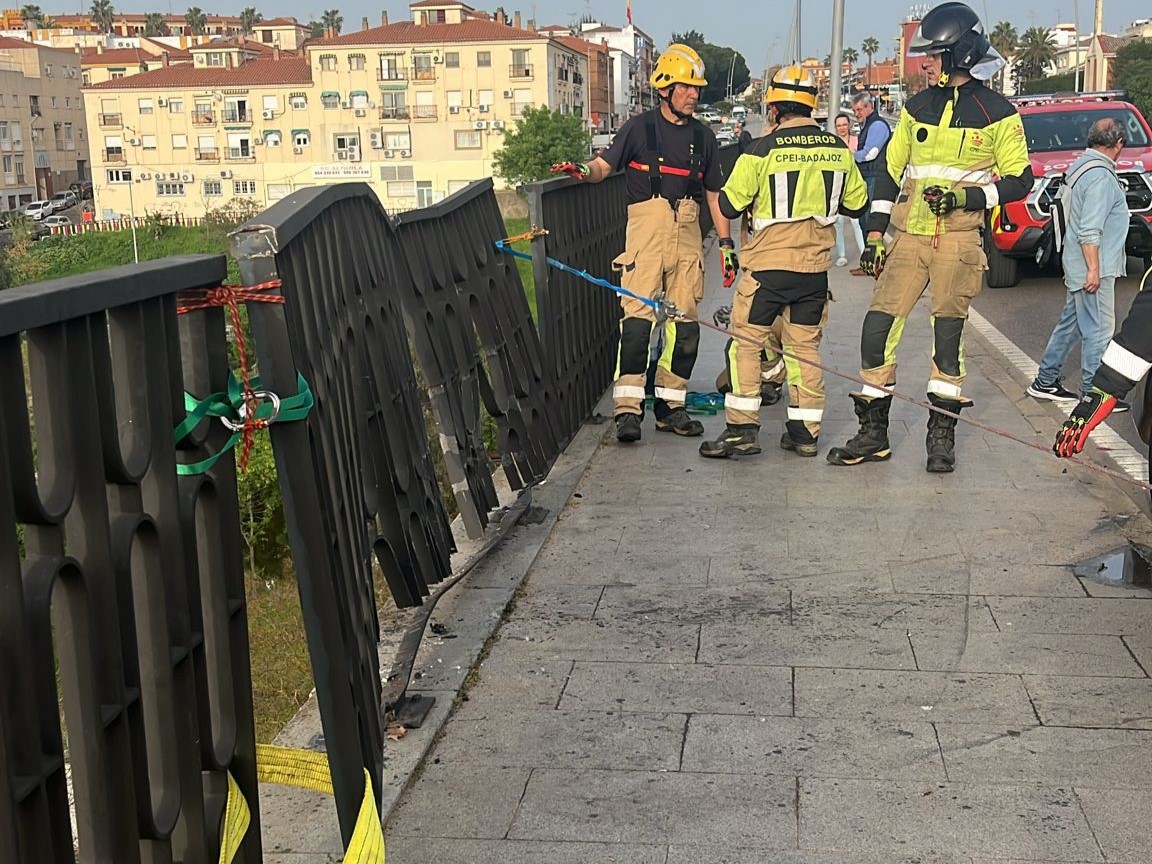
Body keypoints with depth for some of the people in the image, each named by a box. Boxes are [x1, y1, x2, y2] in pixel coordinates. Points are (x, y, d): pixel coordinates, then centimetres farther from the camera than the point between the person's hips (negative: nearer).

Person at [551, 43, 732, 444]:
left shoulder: (702, 136, 14)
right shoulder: (640, 127, 4)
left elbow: (714, 194, 18)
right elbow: (605, 165, 0)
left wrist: (726, 243, 14)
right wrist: (581, 170, -22)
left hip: (687, 232, 4)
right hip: (646, 227, -4)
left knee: (684, 321, 4)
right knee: (638, 316, -12)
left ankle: (670, 405, 13)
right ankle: (628, 407, -11)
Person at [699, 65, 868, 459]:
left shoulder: (763, 152, -12)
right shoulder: (838, 150, 2)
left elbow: (729, 206, -7)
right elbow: (857, 204, 13)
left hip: (769, 265, -5)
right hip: (815, 267, 5)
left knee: (745, 341, 3)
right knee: (805, 346, 13)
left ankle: (742, 428, -2)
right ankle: (805, 432, 16)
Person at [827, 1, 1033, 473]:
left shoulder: (997, 113, -1)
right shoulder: (917, 108, 12)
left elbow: (1019, 181, 0)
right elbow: (889, 171, 14)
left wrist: (966, 196, -15)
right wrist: (874, 234, 8)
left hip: (958, 239, -4)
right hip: (908, 235, 4)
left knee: (948, 331, 0)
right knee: (878, 327, -2)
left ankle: (941, 434, 12)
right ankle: (872, 432, 8)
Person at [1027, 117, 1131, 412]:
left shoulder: (1083, 166, 12)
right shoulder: (1100, 176, -19)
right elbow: (1090, 231, -24)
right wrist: (1094, 269, -21)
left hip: (1079, 265, 10)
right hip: (1094, 268, -10)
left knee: (1070, 323, 16)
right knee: (1099, 330, -4)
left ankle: (1045, 382, 23)